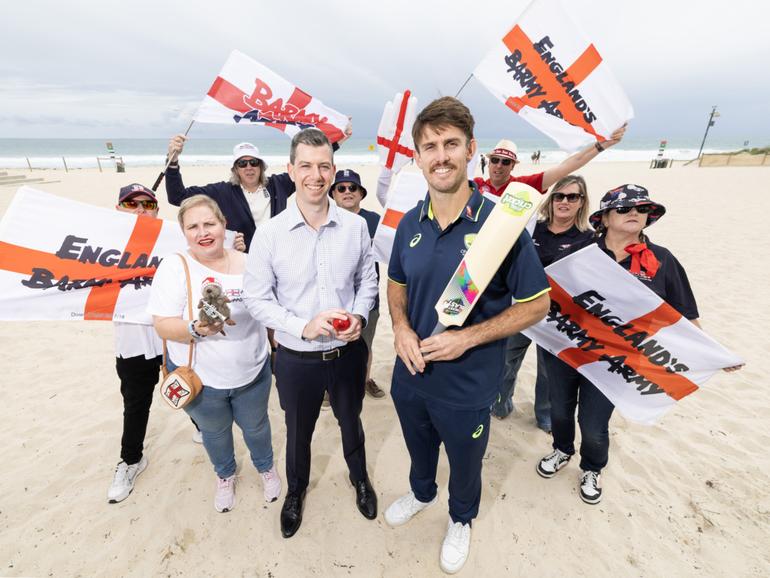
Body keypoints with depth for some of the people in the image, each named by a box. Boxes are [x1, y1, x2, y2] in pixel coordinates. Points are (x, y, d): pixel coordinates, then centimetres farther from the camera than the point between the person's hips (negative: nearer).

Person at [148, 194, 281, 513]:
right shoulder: (174, 266, -16)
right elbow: (163, 326, -19)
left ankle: (266, 467, 53)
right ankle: (225, 475, 54)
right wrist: (197, 329, -38)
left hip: (252, 373, 2)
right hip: (199, 379, -1)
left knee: (255, 426, 23)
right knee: (214, 431, 24)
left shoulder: (248, 263, -7)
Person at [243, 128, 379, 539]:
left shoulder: (356, 226, -8)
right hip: (296, 359, -1)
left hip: (348, 352, 2)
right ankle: (295, 490, 56)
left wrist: (360, 315, -14)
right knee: (298, 432, 24)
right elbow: (257, 298, -9)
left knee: (351, 422, 26)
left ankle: (360, 479, 57)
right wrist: (303, 326, -21)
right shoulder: (269, 233, -13)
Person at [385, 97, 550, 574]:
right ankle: (422, 493, 64)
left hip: (467, 385, -4)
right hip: (410, 375, 4)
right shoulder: (409, 223, -5)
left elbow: (537, 304, -13)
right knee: (419, 448, 31)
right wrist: (401, 327, -12)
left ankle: (461, 520, 57)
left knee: (464, 464, 24)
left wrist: (467, 338, -23)